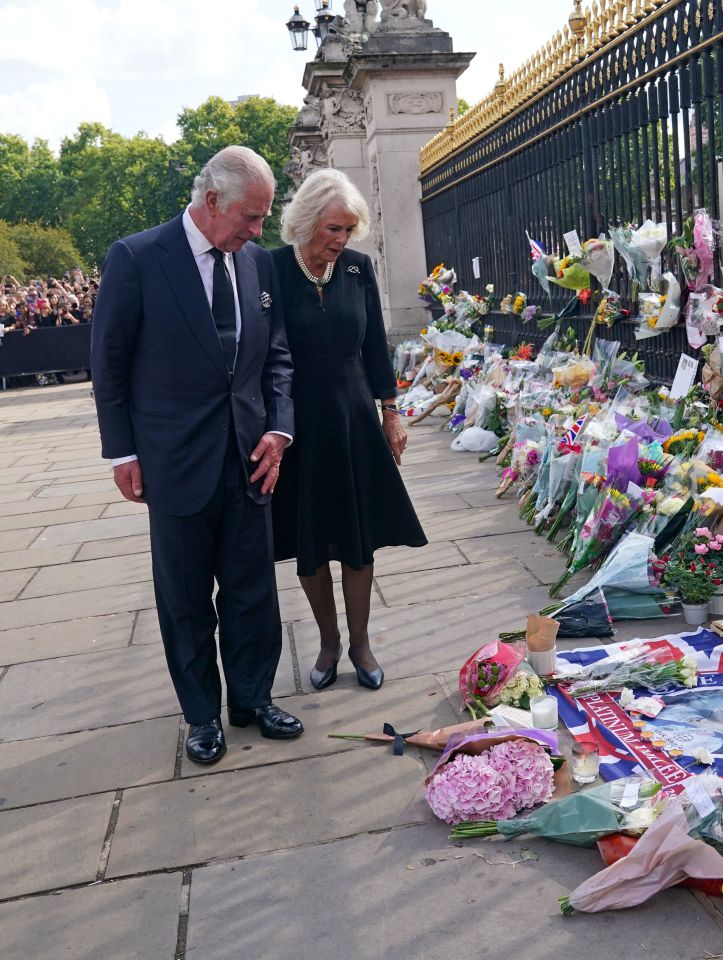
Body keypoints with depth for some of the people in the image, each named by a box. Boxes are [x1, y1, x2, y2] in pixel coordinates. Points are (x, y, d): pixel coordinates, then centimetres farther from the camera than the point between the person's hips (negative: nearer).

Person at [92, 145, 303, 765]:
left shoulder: (259, 262, 4)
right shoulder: (136, 259, -10)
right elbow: (109, 364, -5)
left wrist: (278, 428, -2)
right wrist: (123, 452, -5)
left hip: (248, 458, 4)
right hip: (175, 461, -3)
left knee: (253, 591, 12)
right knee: (186, 599, 11)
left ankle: (252, 698, 31)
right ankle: (203, 714, 29)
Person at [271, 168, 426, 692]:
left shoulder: (358, 268, 0)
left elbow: (375, 343, 7)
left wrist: (391, 412, 8)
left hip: (354, 420, 2)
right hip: (298, 426, -2)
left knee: (359, 541, 9)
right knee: (310, 546, 10)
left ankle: (360, 642, 26)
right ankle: (329, 642, 29)